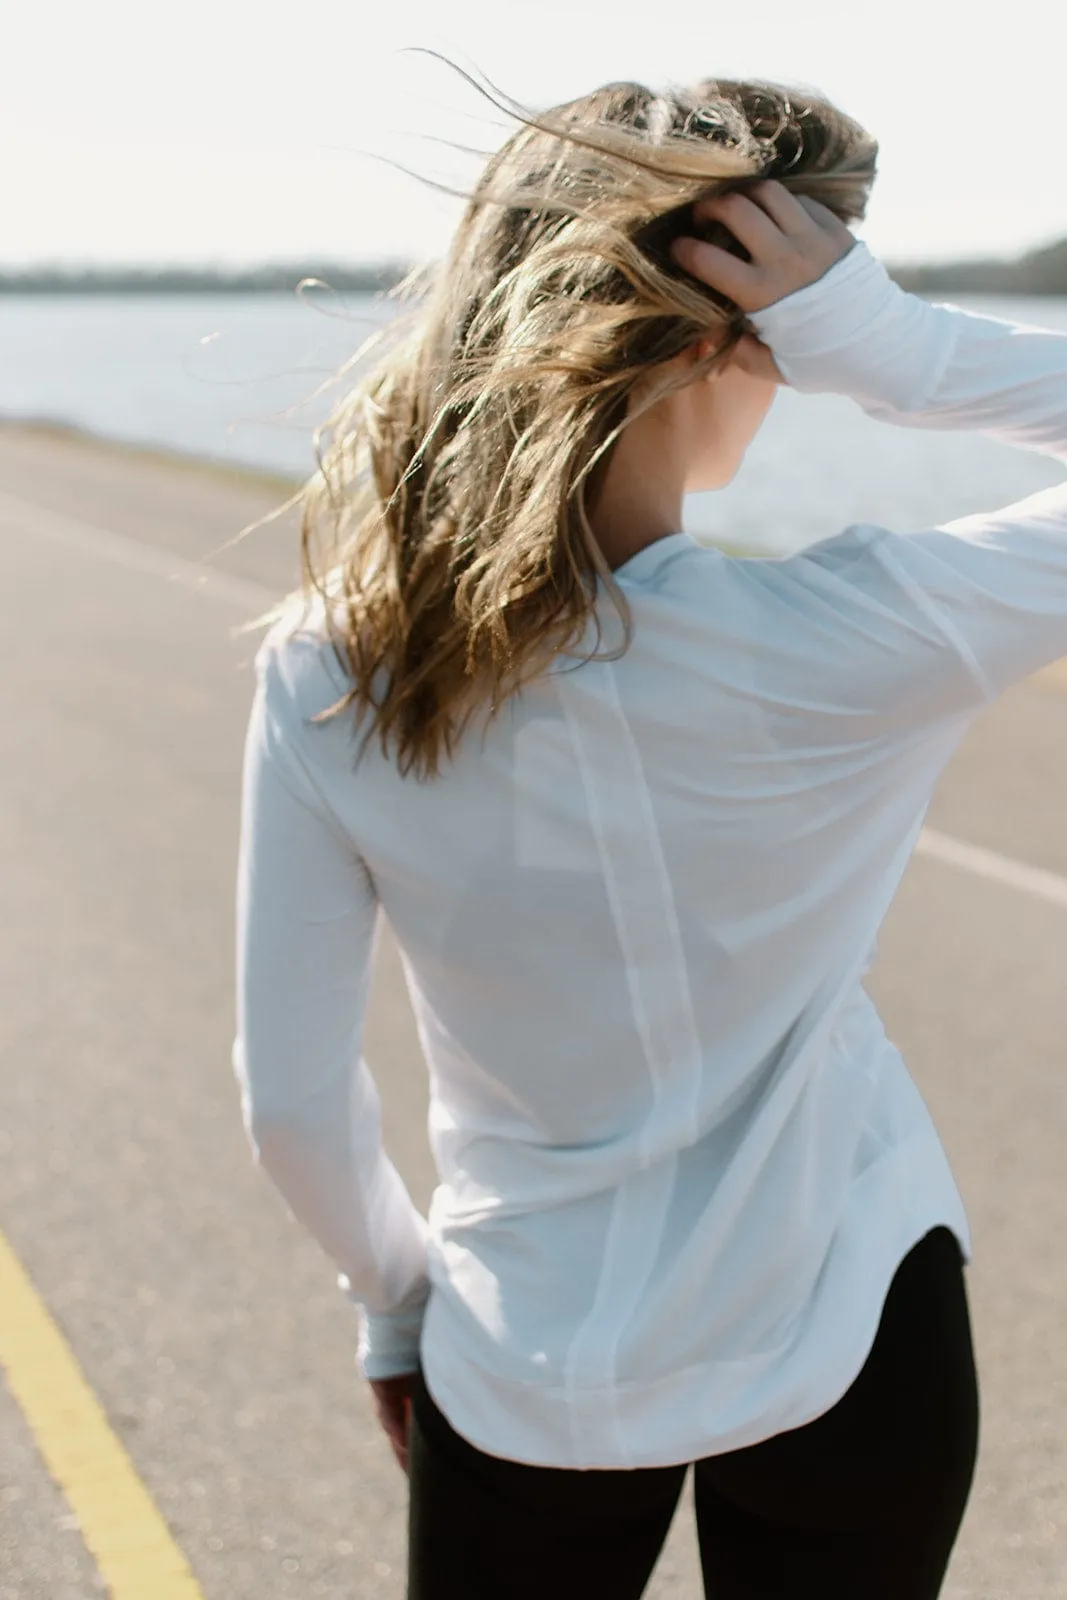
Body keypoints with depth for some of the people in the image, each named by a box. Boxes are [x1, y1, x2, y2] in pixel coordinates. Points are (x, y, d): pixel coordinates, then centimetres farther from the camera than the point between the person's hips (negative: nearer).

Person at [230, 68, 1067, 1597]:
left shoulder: (326, 674, -16)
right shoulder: (830, 650, -25)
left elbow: (292, 1101, -8)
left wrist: (396, 1303, 11)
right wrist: (901, 348, -22)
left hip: (528, 1378, 2)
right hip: (847, 1351, -1)